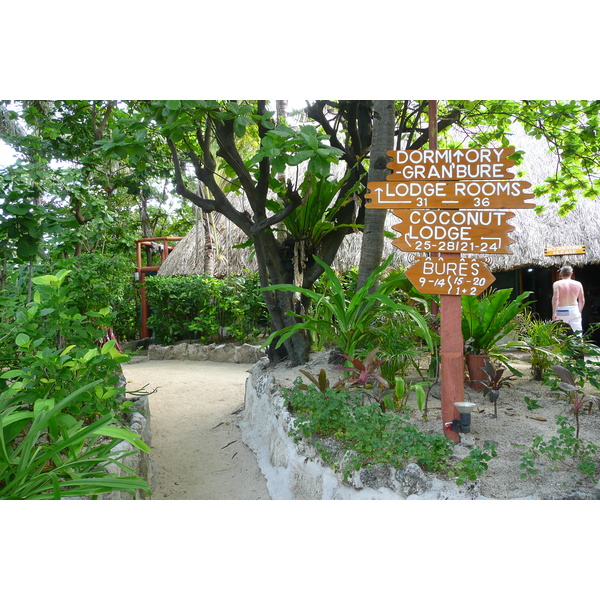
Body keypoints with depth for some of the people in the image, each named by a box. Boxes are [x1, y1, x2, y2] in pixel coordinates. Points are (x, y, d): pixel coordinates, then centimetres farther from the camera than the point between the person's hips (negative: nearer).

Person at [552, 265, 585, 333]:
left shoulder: (557, 284, -3)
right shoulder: (578, 284, 7)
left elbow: (555, 298, -15)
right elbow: (582, 300, 10)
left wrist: (554, 313, -15)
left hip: (561, 311, -2)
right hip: (574, 311, 2)